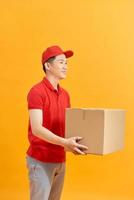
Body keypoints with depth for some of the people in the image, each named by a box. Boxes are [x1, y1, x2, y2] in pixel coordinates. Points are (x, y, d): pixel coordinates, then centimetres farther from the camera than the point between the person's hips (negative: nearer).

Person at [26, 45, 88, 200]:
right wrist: (64, 143, -31)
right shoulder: (37, 91, -14)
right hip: (41, 160, -7)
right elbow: (36, 129, -22)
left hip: (60, 160, 7)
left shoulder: (65, 94, 9)